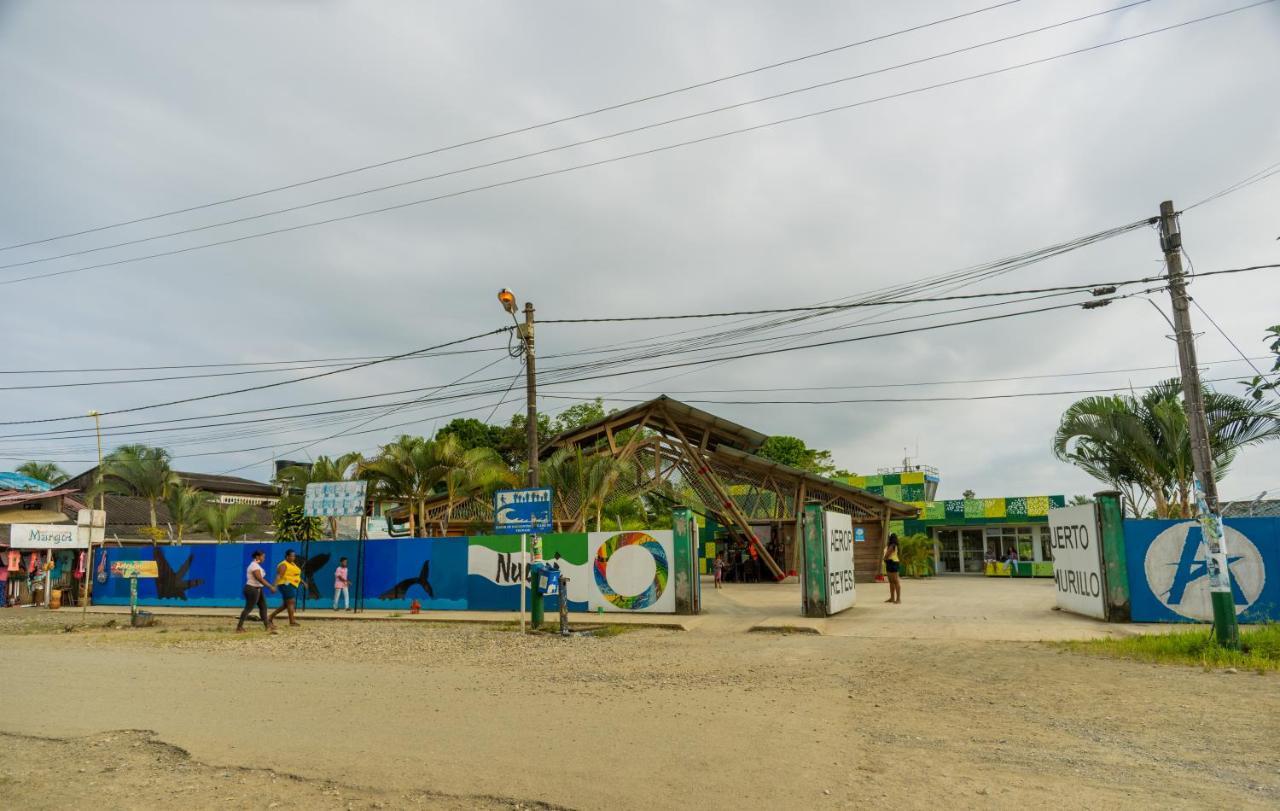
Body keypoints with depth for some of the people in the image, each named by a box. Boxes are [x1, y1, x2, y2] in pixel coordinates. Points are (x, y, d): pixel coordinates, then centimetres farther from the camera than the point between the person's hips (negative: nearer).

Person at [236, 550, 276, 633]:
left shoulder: (256, 565, 14)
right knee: (248, 608, -5)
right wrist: (270, 587, -23)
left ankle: (267, 625, 14)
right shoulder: (255, 566, -18)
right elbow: (260, 579, -25)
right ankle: (239, 627, 2)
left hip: (257, 589, 11)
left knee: (263, 606, 11)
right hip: (252, 589, -11)